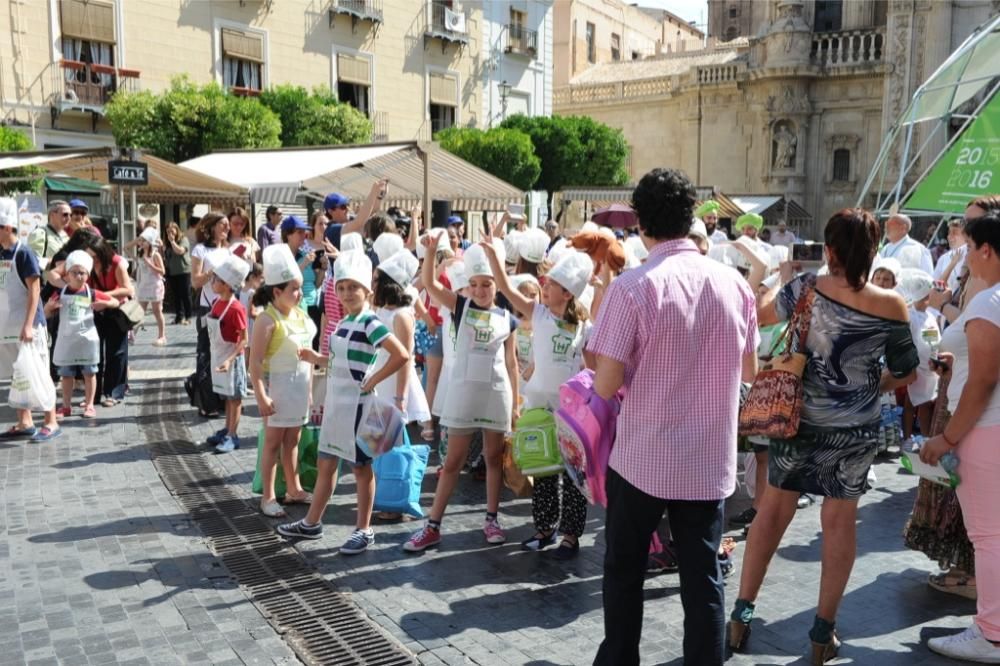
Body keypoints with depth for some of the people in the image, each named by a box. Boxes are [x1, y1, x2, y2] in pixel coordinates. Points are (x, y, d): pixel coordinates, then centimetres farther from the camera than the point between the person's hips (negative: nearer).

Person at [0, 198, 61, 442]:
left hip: (27, 325, -7)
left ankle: (51, 423, 6)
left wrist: (28, 325, -21)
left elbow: (34, 290, -15)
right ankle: (24, 423, 18)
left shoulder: (23, 253, -12)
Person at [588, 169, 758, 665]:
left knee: (624, 571, 16)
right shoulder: (734, 283, -2)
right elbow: (749, 370, 10)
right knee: (703, 577, 14)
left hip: (643, 458, -3)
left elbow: (607, 385, -16)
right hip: (710, 461, 3)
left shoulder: (633, 286, -15)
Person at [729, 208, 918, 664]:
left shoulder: (805, 288, -12)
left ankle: (741, 613, 20)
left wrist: (784, 279, 19)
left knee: (775, 506, 13)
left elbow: (761, 315, 3)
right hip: (856, 426, 0)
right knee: (841, 519, 10)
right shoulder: (891, 305, -10)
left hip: (800, 417, 1)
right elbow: (906, 374, 0)